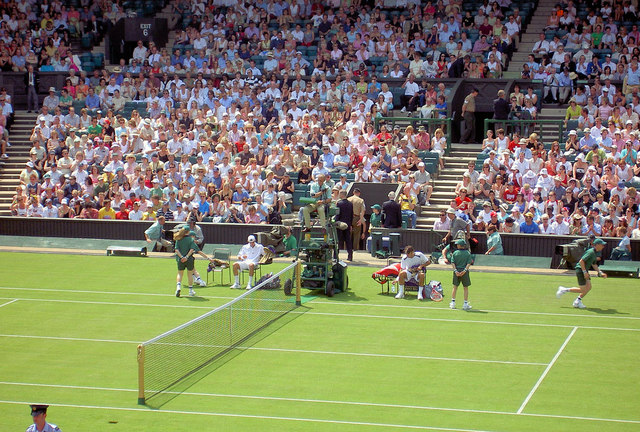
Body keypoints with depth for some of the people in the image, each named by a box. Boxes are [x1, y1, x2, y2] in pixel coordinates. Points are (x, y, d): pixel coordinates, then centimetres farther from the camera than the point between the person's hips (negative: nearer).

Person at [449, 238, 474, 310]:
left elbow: (453, 263, -7)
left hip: (457, 271, 1)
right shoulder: (468, 253, -1)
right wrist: (465, 270, -15)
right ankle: (465, 304, 6)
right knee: (466, 288, 7)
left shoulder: (455, 253, 0)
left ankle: (453, 302, 13)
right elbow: (469, 263, -10)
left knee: (455, 287, 12)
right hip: (464, 272, -1)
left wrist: (455, 270, -11)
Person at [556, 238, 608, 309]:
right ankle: (564, 290, 9)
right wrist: (585, 272, -24)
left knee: (588, 287, 5)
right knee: (583, 290, -4)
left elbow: (594, 265, 24)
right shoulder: (590, 252, -20)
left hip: (585, 270, 10)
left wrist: (600, 273, 16)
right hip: (580, 269, -10)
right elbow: (581, 261, -25)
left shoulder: (595, 253, 11)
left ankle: (577, 302, 17)